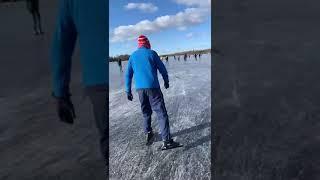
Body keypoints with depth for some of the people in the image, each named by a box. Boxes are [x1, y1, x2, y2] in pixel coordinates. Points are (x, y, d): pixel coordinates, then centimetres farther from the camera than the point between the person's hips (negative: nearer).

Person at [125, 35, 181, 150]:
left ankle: (148, 134, 27)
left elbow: (128, 75, 12)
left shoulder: (132, 56, 12)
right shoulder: (152, 53, 1)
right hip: (153, 87, -4)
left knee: (146, 112, 22)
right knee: (161, 112, -5)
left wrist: (128, 91, 17)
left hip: (140, 88, 5)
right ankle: (166, 141, -10)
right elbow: (162, 69, 5)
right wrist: (166, 81, 21)